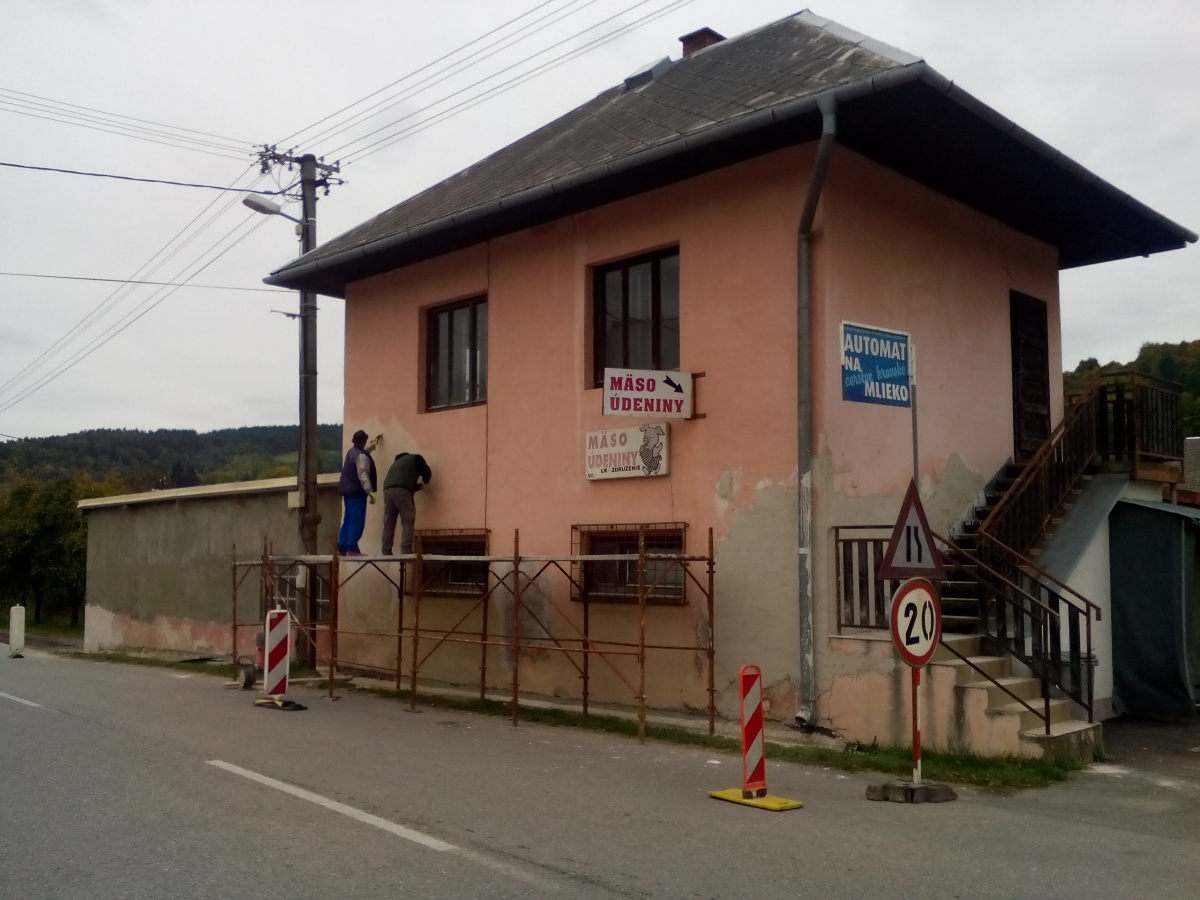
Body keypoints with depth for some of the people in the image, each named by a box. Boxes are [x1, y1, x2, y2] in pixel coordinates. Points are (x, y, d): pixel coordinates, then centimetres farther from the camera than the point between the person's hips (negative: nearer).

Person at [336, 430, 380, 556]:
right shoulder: (362, 456, -15)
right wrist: (370, 491, -28)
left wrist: (374, 445, 52)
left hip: (348, 491, 10)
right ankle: (352, 548, -13)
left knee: (348, 520, 12)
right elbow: (362, 475, -25)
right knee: (357, 521, -9)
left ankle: (342, 548, 12)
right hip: (357, 492, -10)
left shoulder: (351, 452, 15)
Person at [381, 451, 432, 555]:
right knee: (408, 522, -2)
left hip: (387, 490, 6)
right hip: (401, 491, -6)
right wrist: (425, 481, 35)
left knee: (389, 523, 8)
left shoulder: (397, 462, 39)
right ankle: (405, 551, -11)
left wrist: (417, 486, 43)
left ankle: (386, 552, 5)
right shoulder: (416, 458, 21)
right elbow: (427, 472, 12)